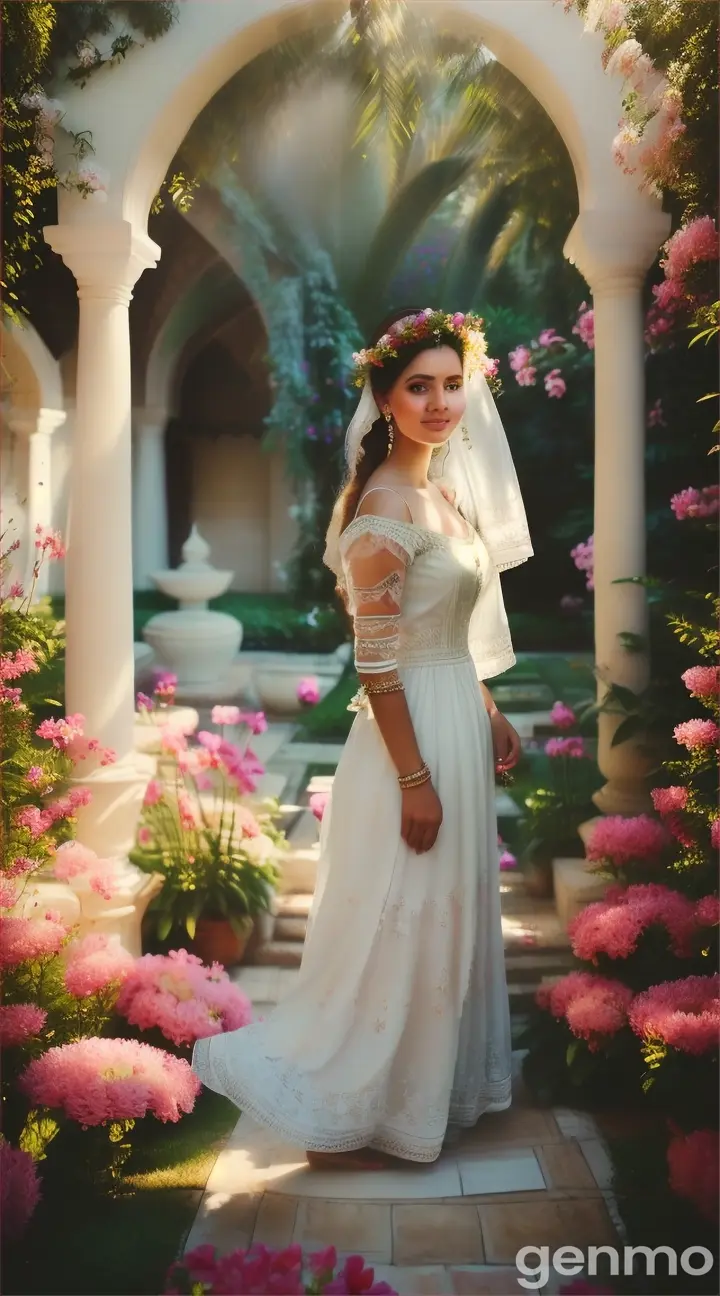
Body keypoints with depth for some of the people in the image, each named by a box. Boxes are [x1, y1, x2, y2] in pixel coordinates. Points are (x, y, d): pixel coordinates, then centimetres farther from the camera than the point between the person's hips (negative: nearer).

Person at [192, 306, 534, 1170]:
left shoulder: (446, 490, 8)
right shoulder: (385, 506, -20)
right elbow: (376, 662, -21)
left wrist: (490, 715, 18)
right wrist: (415, 780, -20)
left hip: (458, 720, 9)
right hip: (411, 736, -9)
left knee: (447, 917, 21)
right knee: (396, 929, 3)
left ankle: (435, 1087, 41)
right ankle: (339, 1121, 22)